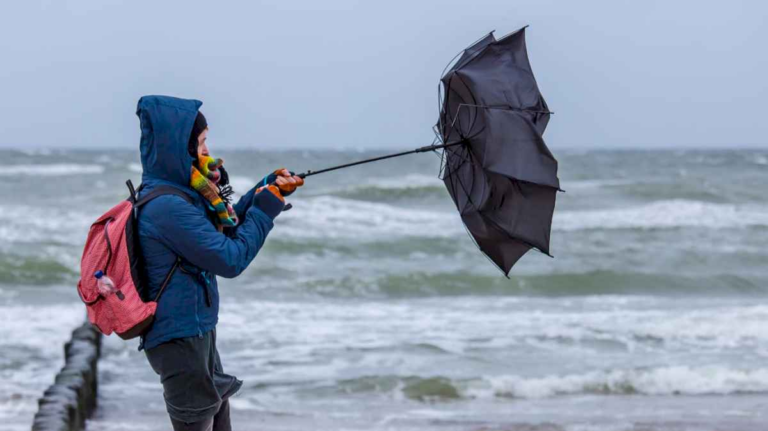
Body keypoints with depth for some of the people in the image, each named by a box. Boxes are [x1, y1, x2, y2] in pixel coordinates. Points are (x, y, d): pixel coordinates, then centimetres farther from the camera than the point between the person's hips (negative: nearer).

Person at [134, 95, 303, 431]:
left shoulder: (178, 194, 8)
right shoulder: (169, 207, -22)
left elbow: (224, 230, 20)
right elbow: (231, 260, -19)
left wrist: (269, 188, 10)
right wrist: (267, 206, -11)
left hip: (197, 332, 10)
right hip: (181, 338, -10)